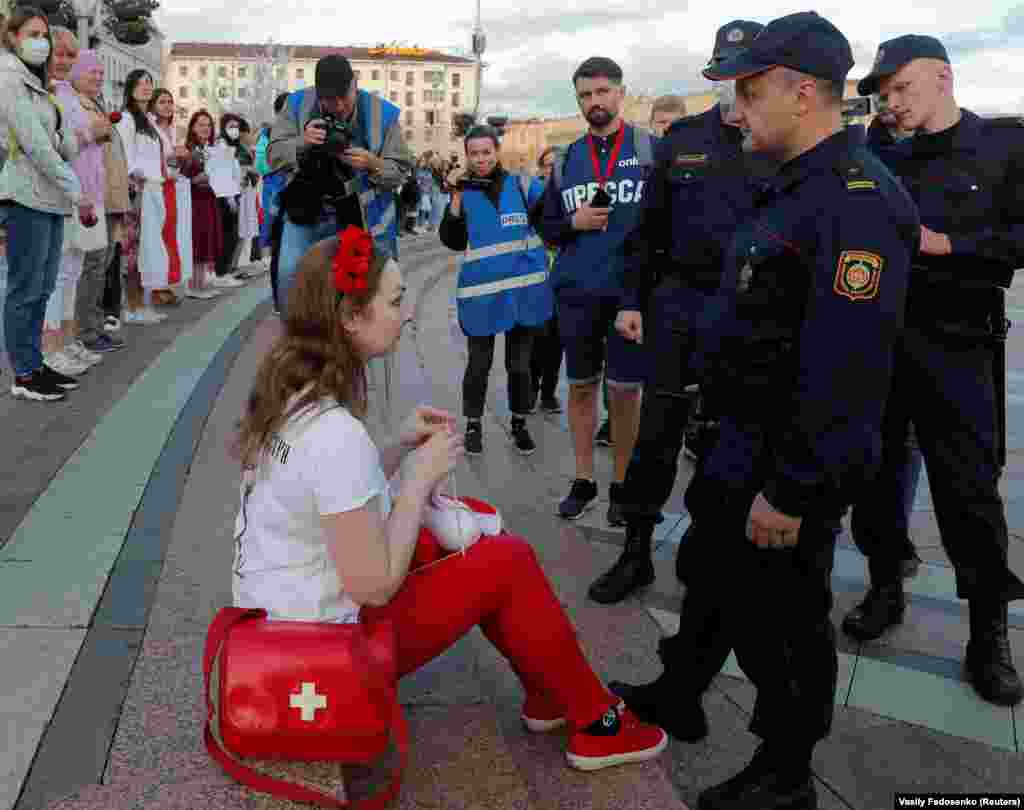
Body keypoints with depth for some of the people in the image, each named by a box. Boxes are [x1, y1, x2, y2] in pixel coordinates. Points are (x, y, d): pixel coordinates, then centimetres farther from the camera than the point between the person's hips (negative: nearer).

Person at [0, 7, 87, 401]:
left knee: (42, 288, 11)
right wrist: (75, 192, -14)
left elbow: (55, 139, 13)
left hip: (51, 195, 9)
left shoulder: (36, 83, 21)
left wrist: (82, 134, -8)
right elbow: (35, 144, -14)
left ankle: (35, 364, 19)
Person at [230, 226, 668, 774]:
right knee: (510, 561, -3)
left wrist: (402, 446, 0)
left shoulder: (290, 391, -1)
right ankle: (597, 725, 16)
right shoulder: (335, 434, -30)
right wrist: (422, 474, -15)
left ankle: (550, 696, 25)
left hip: (277, 614, 9)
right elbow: (373, 586, -24)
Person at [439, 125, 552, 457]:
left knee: (519, 363, 12)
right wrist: (456, 199, -11)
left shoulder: (522, 185, 0)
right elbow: (452, 242, -4)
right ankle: (473, 426, 22)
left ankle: (519, 424, 28)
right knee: (479, 364, 6)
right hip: (481, 291, 0)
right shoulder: (464, 193, 3)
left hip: (523, 288, 0)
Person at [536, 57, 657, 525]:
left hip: (630, 291, -3)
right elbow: (546, 227, 14)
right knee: (581, 387, 10)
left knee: (625, 390, 2)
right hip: (576, 292, 4)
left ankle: (622, 485, 17)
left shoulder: (650, 150, 0)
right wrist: (574, 223, -7)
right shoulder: (567, 159, 10)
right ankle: (583, 480, 24)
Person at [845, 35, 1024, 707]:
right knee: (875, 470, 9)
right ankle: (886, 587, 27)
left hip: (955, 345, -4)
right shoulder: (883, 160, 10)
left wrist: (946, 243, -14)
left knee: (969, 488, -2)